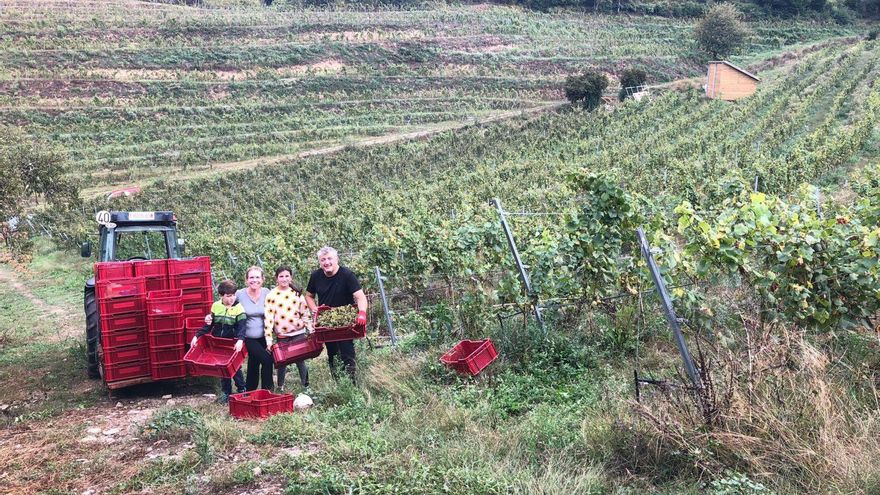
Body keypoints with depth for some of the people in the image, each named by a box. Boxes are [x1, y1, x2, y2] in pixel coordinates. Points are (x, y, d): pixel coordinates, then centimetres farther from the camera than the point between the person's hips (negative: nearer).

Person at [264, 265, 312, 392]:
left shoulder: (297, 293, 2)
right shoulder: (271, 295, -4)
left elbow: (305, 313, 8)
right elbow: (268, 318, -8)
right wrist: (269, 339, -12)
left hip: (298, 333, 1)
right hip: (282, 335, -1)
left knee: (301, 361, 2)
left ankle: (306, 386, 15)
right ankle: (280, 388, 23)